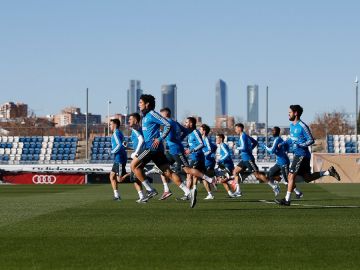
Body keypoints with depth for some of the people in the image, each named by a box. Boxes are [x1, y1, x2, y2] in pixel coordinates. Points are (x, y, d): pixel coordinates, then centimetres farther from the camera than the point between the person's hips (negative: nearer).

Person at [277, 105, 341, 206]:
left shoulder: (302, 126, -17)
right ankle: (328, 172, 18)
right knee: (307, 178, 12)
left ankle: (287, 200, -7)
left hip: (302, 155, -10)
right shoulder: (292, 125, 11)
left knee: (291, 176, -10)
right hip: (297, 154, 10)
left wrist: (300, 145, -25)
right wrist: (283, 144, 9)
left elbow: (311, 140, -15)